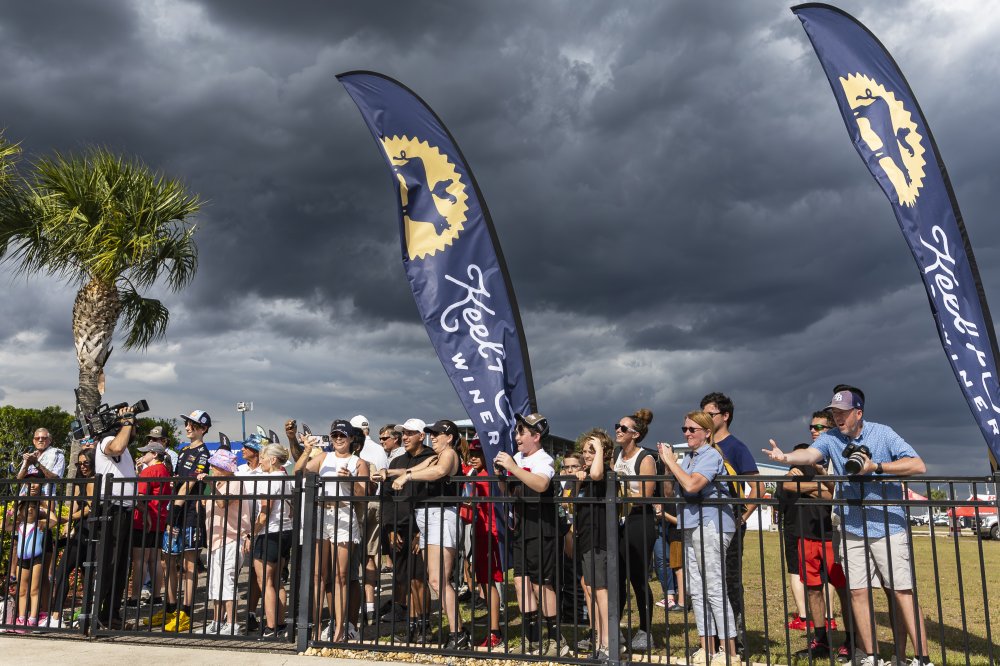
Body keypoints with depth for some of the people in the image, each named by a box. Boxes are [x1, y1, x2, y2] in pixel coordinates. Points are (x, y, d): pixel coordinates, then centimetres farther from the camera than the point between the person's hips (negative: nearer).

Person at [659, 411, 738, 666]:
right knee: (697, 590, 11)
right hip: (692, 526, 9)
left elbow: (691, 485, -23)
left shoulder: (711, 455, -8)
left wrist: (671, 461, -13)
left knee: (714, 589, -7)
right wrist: (667, 465, 2)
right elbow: (671, 492, 14)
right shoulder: (688, 458, 16)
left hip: (710, 525, -9)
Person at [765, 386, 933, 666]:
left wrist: (876, 467, -21)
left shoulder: (882, 433, -6)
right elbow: (810, 454, -20)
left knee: (900, 591, -3)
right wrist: (786, 457, -40)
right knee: (857, 591, 6)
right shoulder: (830, 438, 0)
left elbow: (918, 465, -12)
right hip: (852, 530, 3)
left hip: (888, 527, -3)